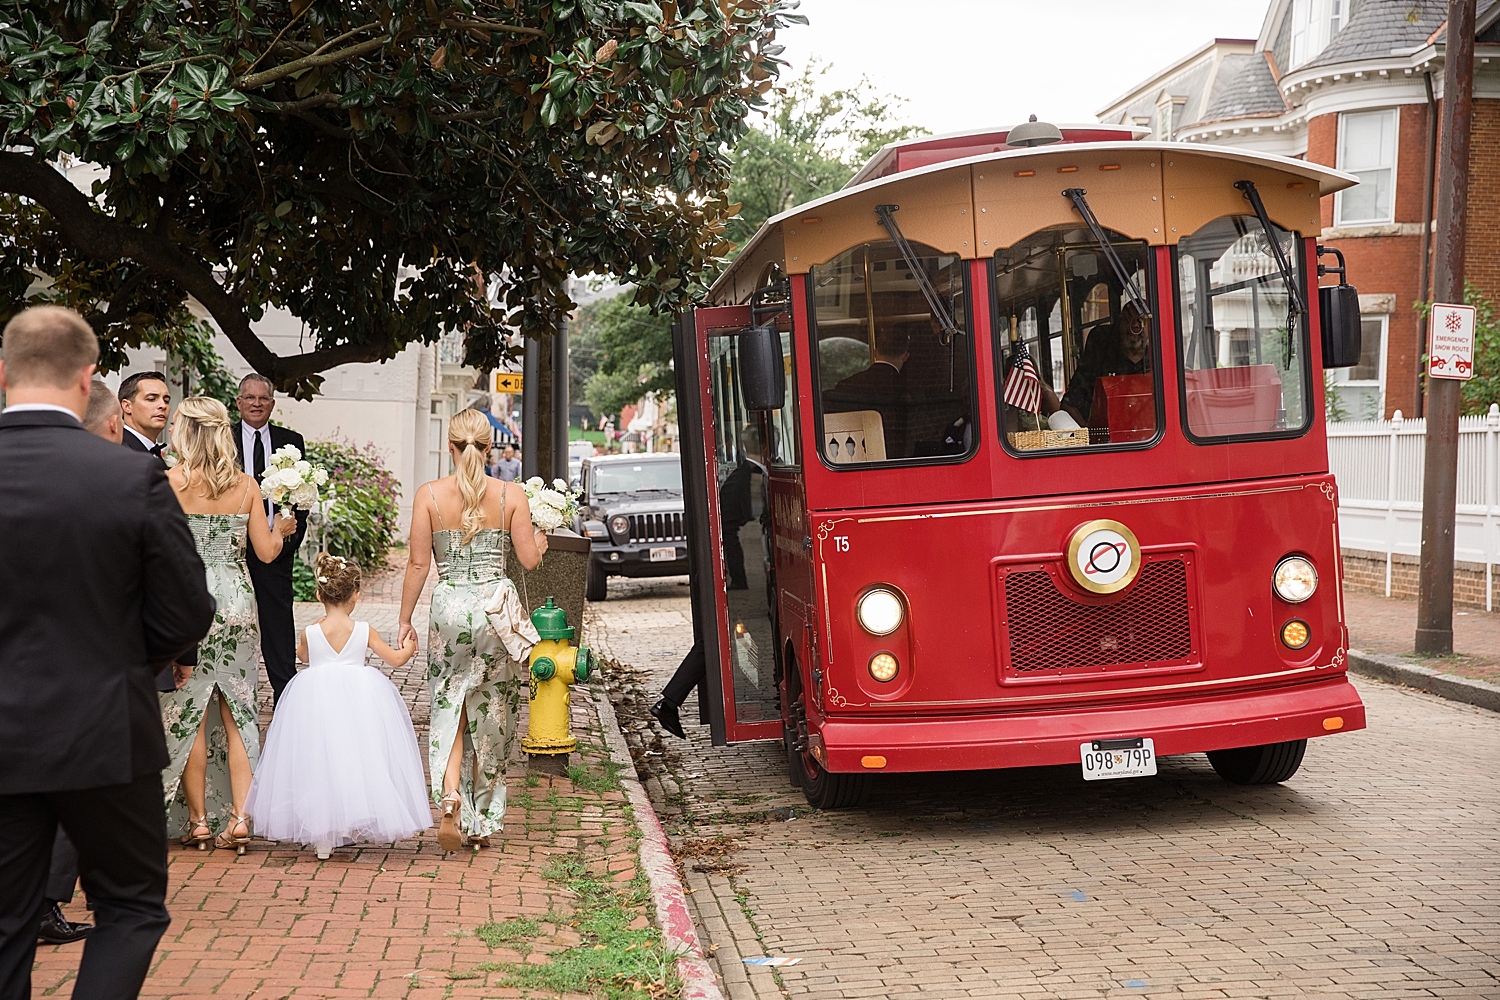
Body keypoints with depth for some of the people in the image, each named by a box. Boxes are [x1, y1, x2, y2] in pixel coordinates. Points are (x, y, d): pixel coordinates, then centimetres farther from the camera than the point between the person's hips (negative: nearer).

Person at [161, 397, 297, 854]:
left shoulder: (169, 482, -8)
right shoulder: (247, 485, 2)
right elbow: (266, 552, 4)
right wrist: (281, 529, 24)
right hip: (236, 602, 3)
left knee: (190, 715, 6)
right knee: (236, 712, 9)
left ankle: (198, 821, 9)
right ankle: (239, 819, 6)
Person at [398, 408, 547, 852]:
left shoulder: (429, 494, -4)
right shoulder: (512, 495, -3)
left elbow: (418, 563, -3)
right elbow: (529, 559, -1)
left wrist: (405, 620, 6)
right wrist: (540, 539, 22)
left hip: (449, 607, 0)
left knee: (449, 711, 10)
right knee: (491, 717, 12)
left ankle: (450, 797, -15)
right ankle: (483, 822, 20)